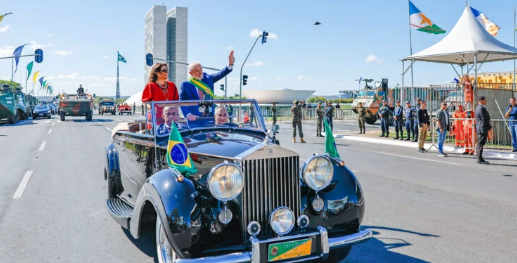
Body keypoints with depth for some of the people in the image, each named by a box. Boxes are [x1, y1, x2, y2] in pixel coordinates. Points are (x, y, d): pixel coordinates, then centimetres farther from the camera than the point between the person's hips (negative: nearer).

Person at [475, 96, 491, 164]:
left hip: (480, 129, 11)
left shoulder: (478, 108, 19)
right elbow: (485, 119, -16)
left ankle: (480, 159, 16)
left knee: (480, 144, 12)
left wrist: (489, 126, 16)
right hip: (483, 128, -11)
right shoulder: (481, 108, -14)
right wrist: (490, 127, -5)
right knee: (481, 144, -7)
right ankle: (480, 159, -5)